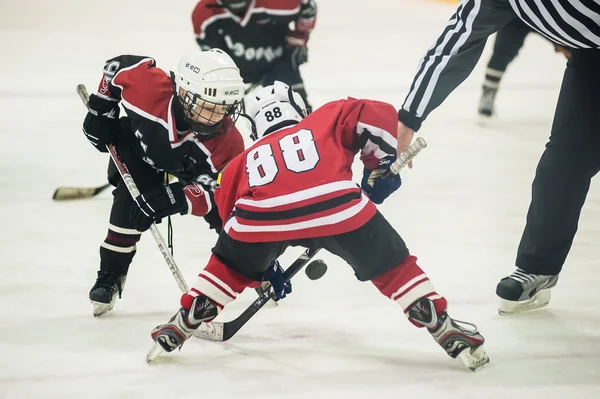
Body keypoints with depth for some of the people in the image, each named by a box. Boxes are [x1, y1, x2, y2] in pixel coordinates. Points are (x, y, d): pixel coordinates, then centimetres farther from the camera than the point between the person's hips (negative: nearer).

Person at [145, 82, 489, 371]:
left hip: (261, 215, 2)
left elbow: (237, 228, 42)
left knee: (231, 266, 32)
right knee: (391, 265, 18)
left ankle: (179, 329, 35)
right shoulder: (329, 119, 33)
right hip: (335, 203, -2)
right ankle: (446, 330, 17)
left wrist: (264, 272, 54)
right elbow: (380, 117, 19)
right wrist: (381, 168, 30)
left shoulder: (245, 160, 38)